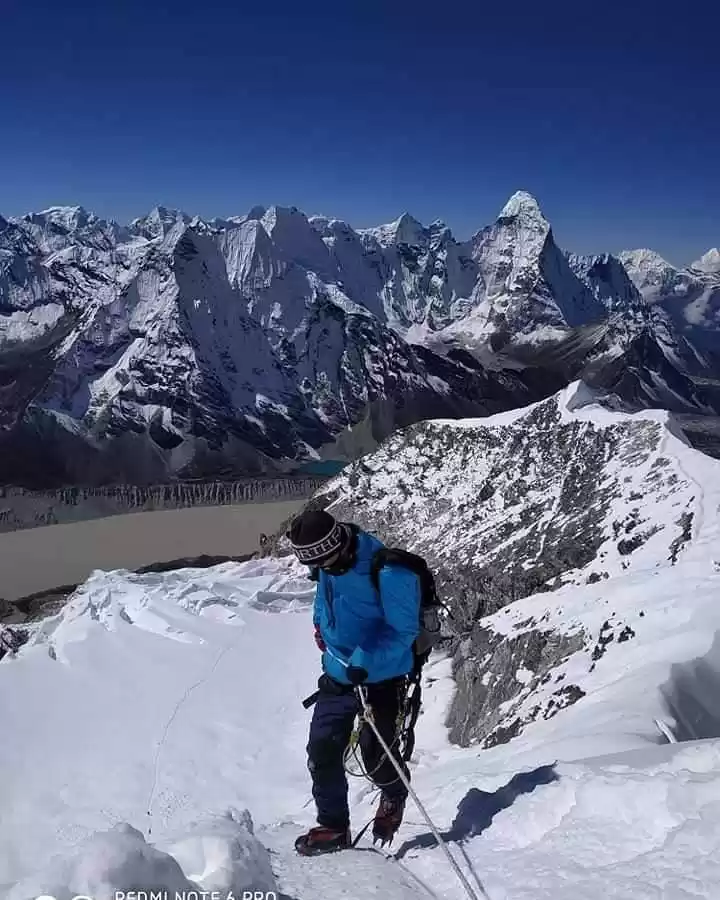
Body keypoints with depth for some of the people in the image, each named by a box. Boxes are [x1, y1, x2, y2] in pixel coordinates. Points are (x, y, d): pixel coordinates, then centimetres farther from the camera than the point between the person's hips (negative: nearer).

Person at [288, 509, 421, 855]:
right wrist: (322, 626, 10)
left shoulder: (388, 571, -26)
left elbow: (403, 630, -22)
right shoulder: (327, 564, -3)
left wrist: (365, 660, -30)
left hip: (382, 678, -6)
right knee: (322, 749, 1)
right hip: (338, 675, 6)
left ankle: (394, 794, 37)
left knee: (376, 756, 1)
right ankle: (333, 826, 19)